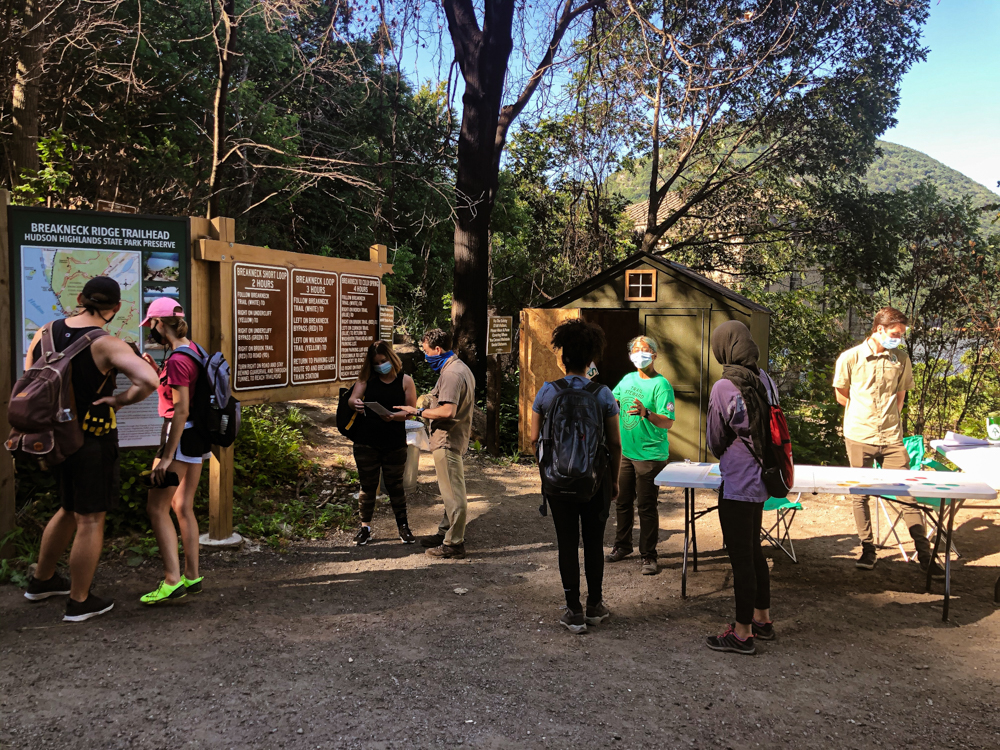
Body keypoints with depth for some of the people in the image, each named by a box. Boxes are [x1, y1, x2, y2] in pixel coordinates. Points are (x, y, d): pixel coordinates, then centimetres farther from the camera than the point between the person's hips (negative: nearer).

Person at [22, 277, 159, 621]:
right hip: (92, 441, -7)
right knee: (90, 521, 5)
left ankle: (41, 580, 41)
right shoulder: (107, 345, -20)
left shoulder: (44, 333, 1)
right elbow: (149, 380, -35)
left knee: (69, 510, 26)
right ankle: (79, 602, 16)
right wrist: (119, 400, -19)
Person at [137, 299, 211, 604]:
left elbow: (181, 411, -22)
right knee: (183, 507, 15)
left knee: (156, 508, -2)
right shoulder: (192, 350, 10)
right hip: (198, 436, 10)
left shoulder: (177, 360, -19)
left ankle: (173, 580, -2)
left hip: (181, 436, -10)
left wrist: (167, 456, -21)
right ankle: (192, 577, 21)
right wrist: (156, 369, 14)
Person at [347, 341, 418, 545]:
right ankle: (365, 527, 21)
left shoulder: (405, 381, -2)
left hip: (395, 444, -1)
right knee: (367, 485, 9)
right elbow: (352, 399, -6)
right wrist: (355, 403, -31)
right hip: (367, 442, 1)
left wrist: (394, 416, -24)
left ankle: (403, 526, 22)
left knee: (395, 485, 10)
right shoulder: (367, 378, 3)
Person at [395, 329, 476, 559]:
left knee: (453, 492, -4)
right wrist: (431, 406, 16)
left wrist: (418, 411, -18)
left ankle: (454, 544, 2)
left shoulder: (451, 374, -20)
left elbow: (447, 411, -28)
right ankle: (446, 533, 31)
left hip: (447, 440, -11)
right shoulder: (460, 368, 14)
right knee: (451, 491, 19)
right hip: (453, 438, 11)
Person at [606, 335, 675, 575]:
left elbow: (668, 422, -22)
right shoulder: (628, 379, 8)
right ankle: (622, 546, 33)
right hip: (625, 452, 7)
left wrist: (646, 413, -38)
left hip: (650, 455, -7)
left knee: (646, 506, -2)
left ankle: (648, 556, 9)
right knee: (622, 502, 17)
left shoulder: (661, 384, -14)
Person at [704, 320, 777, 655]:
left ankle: (743, 633, 13)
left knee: (741, 558, 2)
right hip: (760, 480, 8)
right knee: (754, 551, 21)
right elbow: (771, 429, 10)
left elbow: (715, 441, -6)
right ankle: (762, 618, 34)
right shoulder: (764, 380, 1)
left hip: (736, 485, -8)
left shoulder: (724, 388, -19)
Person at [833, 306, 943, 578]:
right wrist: (865, 414, 6)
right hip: (859, 436, -2)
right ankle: (868, 550, 18)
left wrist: (891, 417, 8)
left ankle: (925, 555, 7)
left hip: (891, 436, 2)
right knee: (860, 494, 5)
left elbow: (901, 392, 17)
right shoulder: (851, 358, -3)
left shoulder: (901, 359, 5)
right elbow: (841, 394, 6)